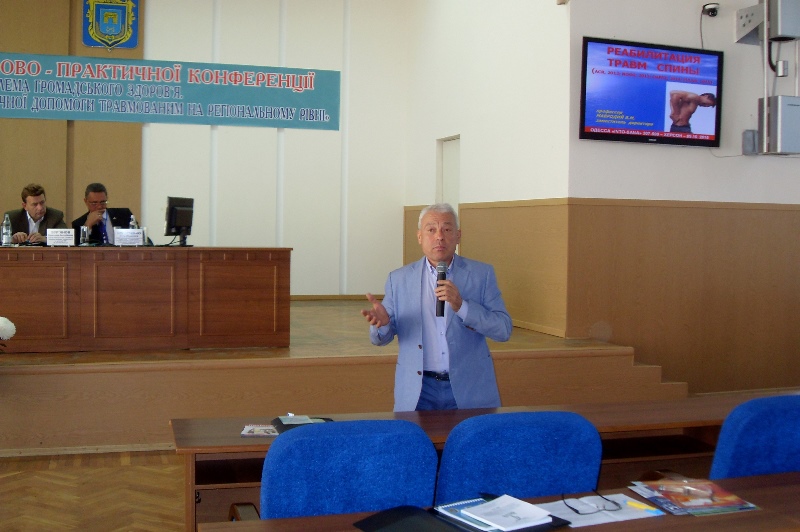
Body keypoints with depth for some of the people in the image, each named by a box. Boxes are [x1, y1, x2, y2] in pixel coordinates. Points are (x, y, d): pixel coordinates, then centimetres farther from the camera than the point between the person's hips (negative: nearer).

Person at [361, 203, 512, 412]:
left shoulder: (482, 274, 1)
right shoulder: (399, 279, 4)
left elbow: (504, 330, -6)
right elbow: (380, 338, 6)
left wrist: (461, 306, -20)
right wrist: (382, 322, -18)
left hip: (469, 389, 0)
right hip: (417, 391, 1)